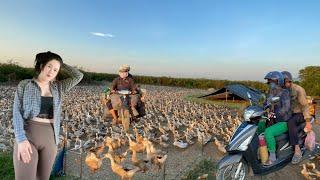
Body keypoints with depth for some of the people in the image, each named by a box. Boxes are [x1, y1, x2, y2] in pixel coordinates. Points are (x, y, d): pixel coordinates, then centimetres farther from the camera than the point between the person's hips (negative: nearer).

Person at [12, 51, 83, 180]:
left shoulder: (58, 87, 8)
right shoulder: (24, 85, 1)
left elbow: (78, 76, 1)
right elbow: (17, 113, -6)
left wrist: (61, 64, 7)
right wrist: (21, 139, -16)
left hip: (49, 138, 3)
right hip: (27, 136, -3)